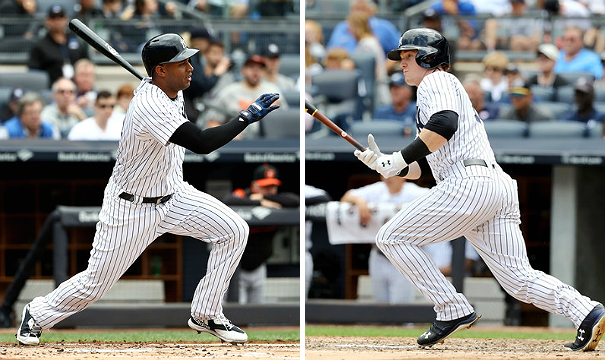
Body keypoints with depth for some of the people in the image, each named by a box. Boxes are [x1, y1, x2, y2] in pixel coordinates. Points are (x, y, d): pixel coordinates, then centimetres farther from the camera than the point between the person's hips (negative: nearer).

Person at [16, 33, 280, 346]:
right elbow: (201, 143, -40)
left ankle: (205, 315, 6)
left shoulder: (169, 90, -5)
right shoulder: (149, 106, -33)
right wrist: (247, 117, -35)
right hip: (132, 208, -8)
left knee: (234, 231, -6)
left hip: (172, 195, 8)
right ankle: (38, 314, 28)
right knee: (95, 284, 0)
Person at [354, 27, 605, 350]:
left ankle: (453, 310, -7)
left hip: (468, 183, -9)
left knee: (391, 238, 0)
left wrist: (399, 159, -13)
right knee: (519, 278, 0)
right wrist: (384, 164, 22)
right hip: (500, 187, 9)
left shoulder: (436, 81, 6)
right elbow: (426, 166, 34)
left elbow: (444, 124, -17)